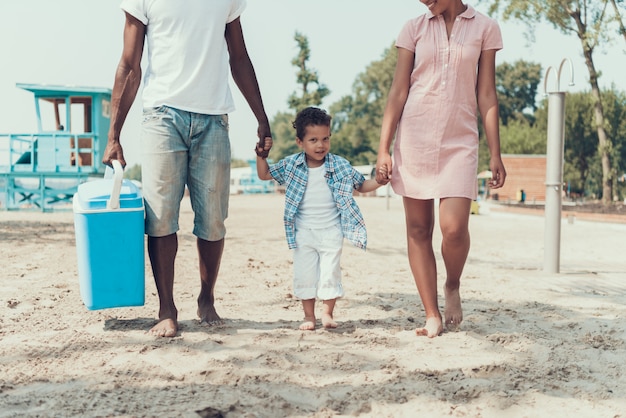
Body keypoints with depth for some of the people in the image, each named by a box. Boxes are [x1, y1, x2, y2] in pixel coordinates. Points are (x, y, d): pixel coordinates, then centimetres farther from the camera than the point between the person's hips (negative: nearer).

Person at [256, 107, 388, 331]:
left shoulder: (340, 166, -4)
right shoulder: (291, 165, -3)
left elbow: (361, 185, 6)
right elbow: (264, 174, 7)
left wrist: (378, 181, -12)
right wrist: (261, 156, -10)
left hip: (331, 231, 0)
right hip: (303, 233, 1)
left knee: (330, 273, 2)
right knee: (304, 274, 4)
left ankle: (327, 312, 17)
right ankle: (309, 315, 17)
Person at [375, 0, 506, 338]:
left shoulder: (484, 28, 5)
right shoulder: (414, 28, 6)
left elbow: (486, 95, 5)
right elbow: (398, 91, 4)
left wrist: (495, 154, 1)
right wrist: (383, 149, -3)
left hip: (460, 141, -1)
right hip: (414, 138, 1)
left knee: (454, 228, -15)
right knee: (418, 230, 1)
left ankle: (453, 286, 16)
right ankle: (432, 316, 11)